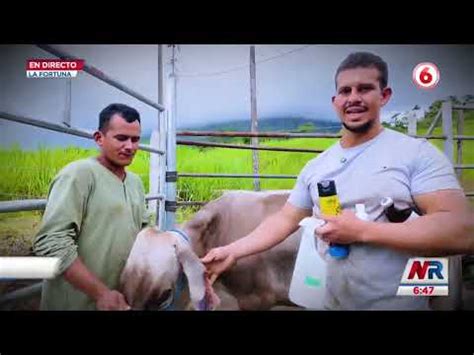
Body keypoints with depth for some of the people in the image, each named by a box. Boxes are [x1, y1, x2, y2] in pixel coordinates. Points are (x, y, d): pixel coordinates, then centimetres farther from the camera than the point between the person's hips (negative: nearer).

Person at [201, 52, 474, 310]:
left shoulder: (417, 153, -11)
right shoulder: (315, 168, 4)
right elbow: (285, 220, 8)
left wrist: (361, 231, -23)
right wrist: (233, 252, -2)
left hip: (399, 304, -4)